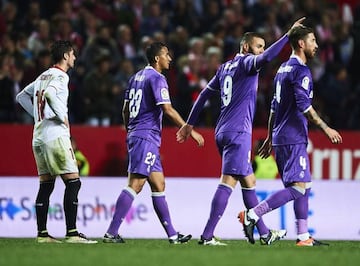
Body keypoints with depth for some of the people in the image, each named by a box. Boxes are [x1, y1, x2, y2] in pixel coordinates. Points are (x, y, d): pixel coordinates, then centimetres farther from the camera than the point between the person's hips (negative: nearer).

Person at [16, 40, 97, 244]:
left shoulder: (43, 76, 18)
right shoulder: (60, 76, -7)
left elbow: (22, 97, 27)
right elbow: (50, 94, -27)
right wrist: (63, 118, -17)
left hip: (38, 137, 9)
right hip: (55, 135, -9)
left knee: (46, 185, 10)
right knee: (73, 182, -7)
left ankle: (42, 233, 8)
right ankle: (72, 233, -13)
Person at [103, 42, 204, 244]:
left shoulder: (137, 77, 17)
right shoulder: (157, 78, -10)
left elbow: (125, 109, 21)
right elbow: (168, 110, -17)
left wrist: (130, 133, 28)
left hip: (135, 136, 10)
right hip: (146, 138, -10)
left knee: (159, 185, 9)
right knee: (135, 185, -13)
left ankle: (172, 235, 10)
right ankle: (111, 232, -16)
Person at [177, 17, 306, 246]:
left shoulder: (225, 68, 18)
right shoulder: (246, 62, -5)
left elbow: (204, 94, 22)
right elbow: (265, 58, -27)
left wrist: (190, 124, 27)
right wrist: (289, 34, -24)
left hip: (223, 132, 9)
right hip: (238, 132, -9)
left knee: (248, 182, 14)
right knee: (228, 182, -12)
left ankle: (264, 234, 20)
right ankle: (207, 236, -17)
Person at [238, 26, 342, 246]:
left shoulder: (284, 69, 18)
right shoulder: (301, 70, -11)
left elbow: (275, 106, 23)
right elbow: (303, 105, -21)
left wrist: (270, 138, 27)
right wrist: (325, 128, -18)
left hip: (280, 137, 10)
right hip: (293, 139, -10)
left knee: (304, 186, 11)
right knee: (298, 187, -13)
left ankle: (303, 236, 9)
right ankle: (252, 215, -18)